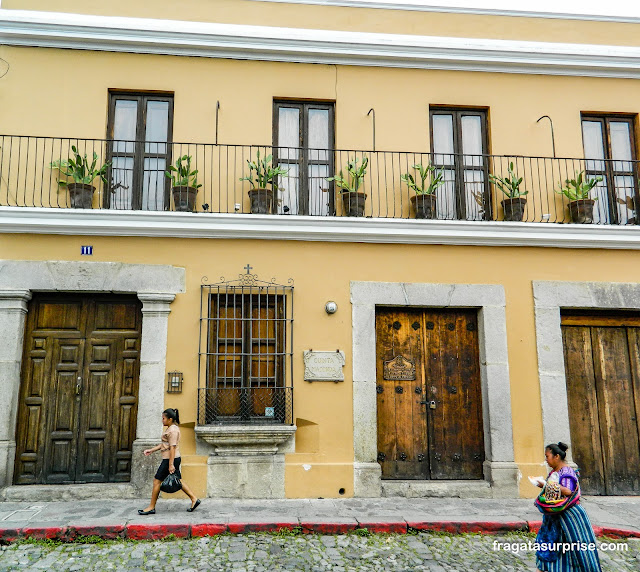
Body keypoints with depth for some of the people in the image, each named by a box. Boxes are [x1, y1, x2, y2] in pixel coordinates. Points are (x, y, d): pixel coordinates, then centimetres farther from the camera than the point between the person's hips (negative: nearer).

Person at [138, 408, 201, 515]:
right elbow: (163, 444, 20)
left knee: (157, 481, 0)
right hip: (173, 459, 10)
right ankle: (194, 499, 16)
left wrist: (171, 465, -23)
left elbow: (172, 448, -21)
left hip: (170, 459, -10)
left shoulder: (173, 430, -18)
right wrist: (151, 450, 15)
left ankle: (151, 507, 10)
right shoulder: (169, 428, 14)